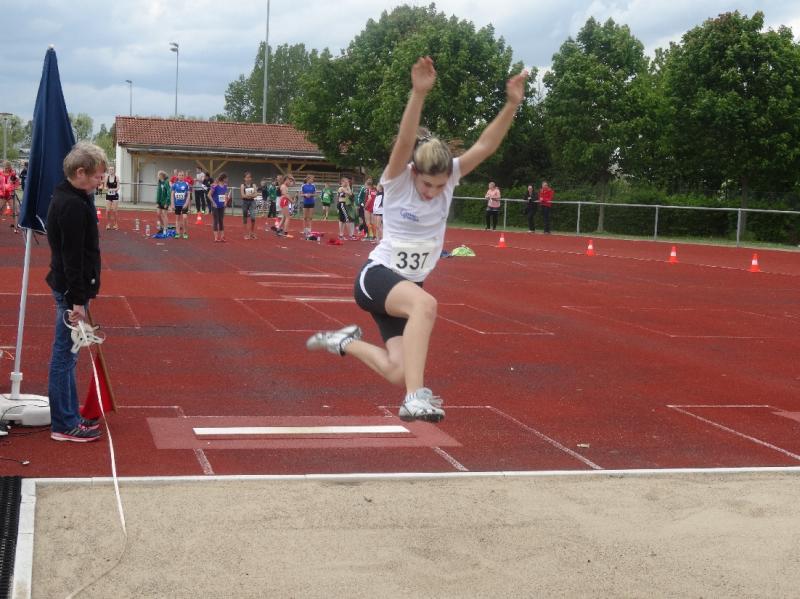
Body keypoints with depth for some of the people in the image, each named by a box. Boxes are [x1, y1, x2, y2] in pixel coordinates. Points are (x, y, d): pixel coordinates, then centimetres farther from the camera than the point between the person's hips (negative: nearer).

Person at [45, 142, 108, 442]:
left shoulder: (67, 197, 12)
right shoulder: (73, 205, -20)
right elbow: (72, 258, -22)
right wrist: (76, 300, -22)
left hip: (68, 286, 10)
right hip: (71, 289, -10)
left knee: (66, 355, 15)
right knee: (65, 355, -3)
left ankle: (70, 416, 25)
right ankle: (64, 425, 4)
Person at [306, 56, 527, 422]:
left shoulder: (448, 177, -4)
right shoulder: (397, 180, -17)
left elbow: (485, 146, -15)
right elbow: (405, 142, -36)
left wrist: (511, 105, -28)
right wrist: (418, 94, -50)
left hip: (408, 285, 6)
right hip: (377, 276, -6)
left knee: (399, 373, 0)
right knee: (426, 303, -40)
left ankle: (346, 342, 29)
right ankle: (415, 398, -42)